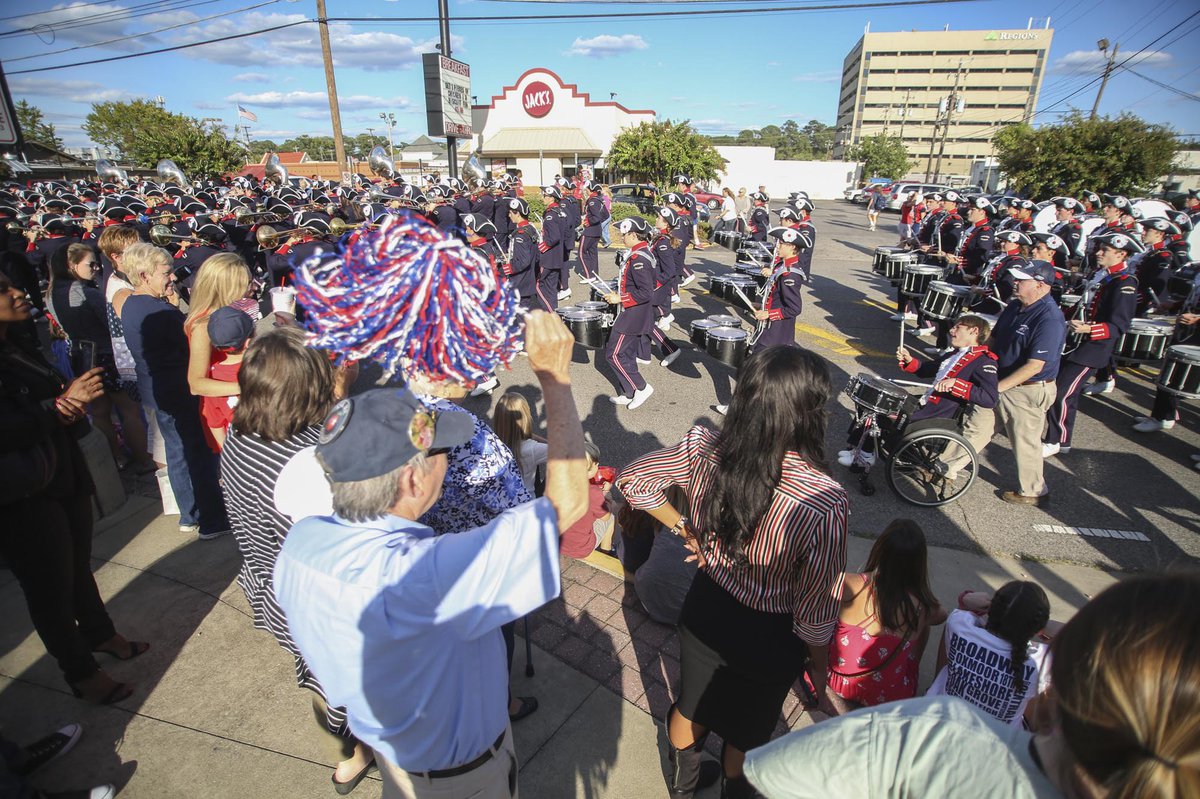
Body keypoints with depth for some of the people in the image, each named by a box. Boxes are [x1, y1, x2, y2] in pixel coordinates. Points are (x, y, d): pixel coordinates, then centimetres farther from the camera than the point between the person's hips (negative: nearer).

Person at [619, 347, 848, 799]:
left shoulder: (702, 450, -25)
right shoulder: (824, 502, -35)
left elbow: (633, 481, -7)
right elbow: (816, 613, -22)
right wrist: (818, 664, -2)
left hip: (706, 609, 4)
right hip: (768, 638, -3)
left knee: (691, 704, 33)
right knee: (747, 731, 30)